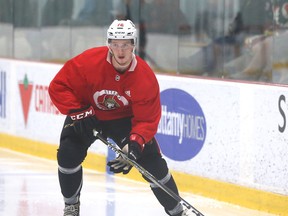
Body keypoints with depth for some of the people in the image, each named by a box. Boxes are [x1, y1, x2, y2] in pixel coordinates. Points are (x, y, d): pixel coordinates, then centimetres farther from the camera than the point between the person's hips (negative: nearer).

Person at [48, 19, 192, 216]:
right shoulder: (88, 62, -29)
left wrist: (135, 144, -35)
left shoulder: (146, 77, -24)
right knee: (68, 154, -19)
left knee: (152, 161, -10)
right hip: (88, 115, 0)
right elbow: (58, 86, -20)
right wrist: (78, 112, -30)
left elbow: (147, 119, -20)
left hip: (125, 118, 0)